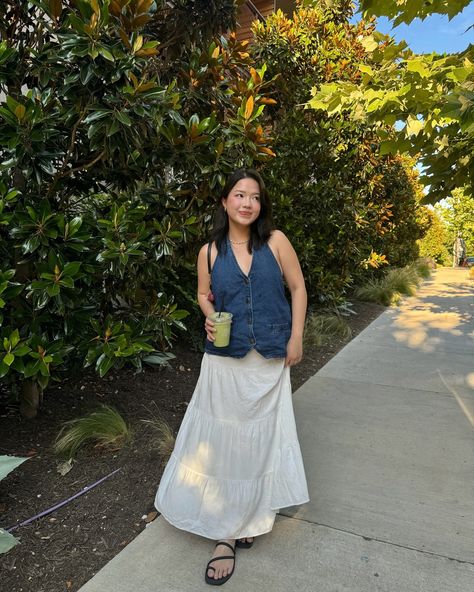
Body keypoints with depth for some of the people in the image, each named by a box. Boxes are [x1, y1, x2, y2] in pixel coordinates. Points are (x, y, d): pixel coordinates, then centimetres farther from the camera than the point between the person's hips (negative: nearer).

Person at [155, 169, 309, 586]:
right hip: (226, 358, 0)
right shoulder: (210, 251, 0)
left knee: (262, 434, 11)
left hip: (270, 359, 0)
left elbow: (298, 288, 3)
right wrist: (209, 318, -8)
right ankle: (226, 529, 23)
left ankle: (249, 517, 35)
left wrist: (296, 337, -2)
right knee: (222, 436, 4)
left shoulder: (276, 241, -3)